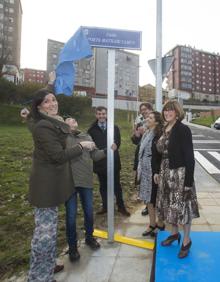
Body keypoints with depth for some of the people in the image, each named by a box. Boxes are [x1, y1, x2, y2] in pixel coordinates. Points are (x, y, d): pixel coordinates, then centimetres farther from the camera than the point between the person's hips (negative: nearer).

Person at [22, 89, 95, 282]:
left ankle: (47, 267, 39)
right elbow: (59, 156, -23)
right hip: (46, 183, -10)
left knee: (49, 229, 21)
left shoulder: (54, 123, 11)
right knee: (45, 232, -2)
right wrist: (81, 146, -12)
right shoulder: (43, 126, -20)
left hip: (52, 181, 10)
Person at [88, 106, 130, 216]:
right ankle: (105, 206, 29)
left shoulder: (114, 127, 5)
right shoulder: (92, 129, 2)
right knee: (103, 186, 13)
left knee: (117, 185, 10)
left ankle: (121, 207, 24)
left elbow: (118, 141, -3)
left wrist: (115, 145, -24)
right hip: (100, 162, 0)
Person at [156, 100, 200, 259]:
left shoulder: (183, 129, -14)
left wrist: (188, 181, -19)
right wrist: (158, 172, 12)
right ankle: (175, 233, 38)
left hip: (180, 173, -7)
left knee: (182, 206, 5)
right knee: (170, 205, 17)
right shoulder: (165, 130, 7)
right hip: (166, 173, 7)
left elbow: (189, 157, -17)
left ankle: (187, 240, 25)